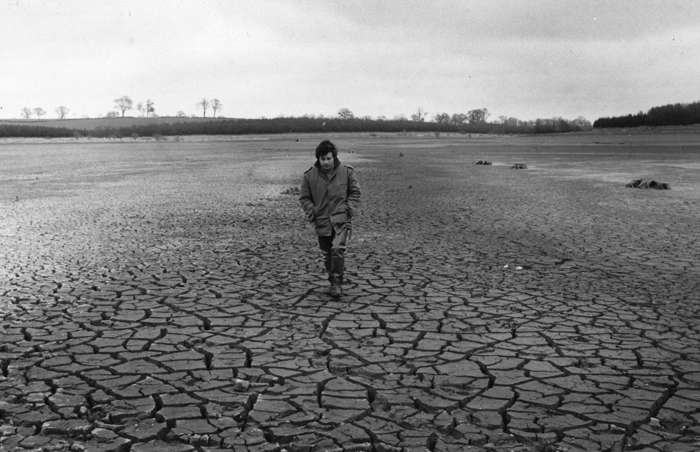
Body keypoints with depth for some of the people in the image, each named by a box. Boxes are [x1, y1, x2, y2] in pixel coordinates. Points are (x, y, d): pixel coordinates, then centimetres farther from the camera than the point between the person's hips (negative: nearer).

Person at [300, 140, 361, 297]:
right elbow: (304, 198, 7)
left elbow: (355, 192, 9)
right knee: (327, 255, 10)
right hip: (322, 221, 2)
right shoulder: (310, 175, -2)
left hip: (341, 219, -2)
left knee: (338, 249, -20)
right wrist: (312, 212, -6)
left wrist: (350, 208, -4)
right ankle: (333, 282, 29)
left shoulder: (346, 172, -2)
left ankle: (337, 283, -9)